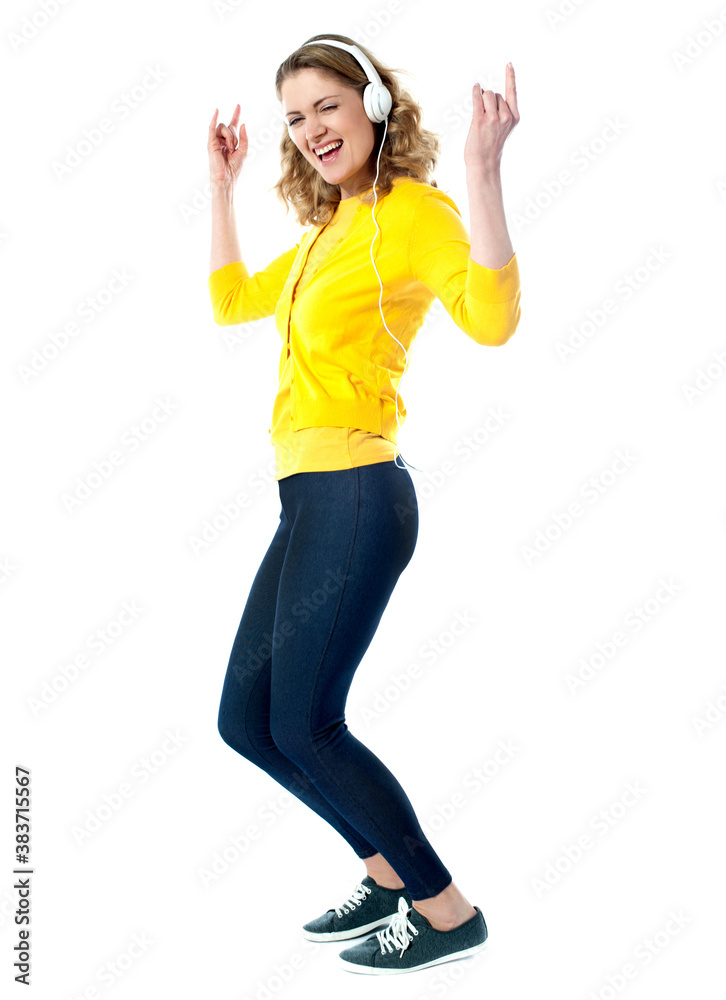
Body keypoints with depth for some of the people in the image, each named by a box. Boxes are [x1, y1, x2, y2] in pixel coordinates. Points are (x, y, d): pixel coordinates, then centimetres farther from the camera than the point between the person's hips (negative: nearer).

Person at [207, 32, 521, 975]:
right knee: (247, 718, 12)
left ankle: (448, 911, 12)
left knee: (305, 725, -4)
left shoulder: (412, 210, -9)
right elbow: (232, 299, 31)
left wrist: (483, 169, -32)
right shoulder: (327, 232, 18)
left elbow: (492, 319, -26)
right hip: (309, 500, 9)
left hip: (354, 493, -9)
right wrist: (221, 184, 29)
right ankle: (390, 872, 26)